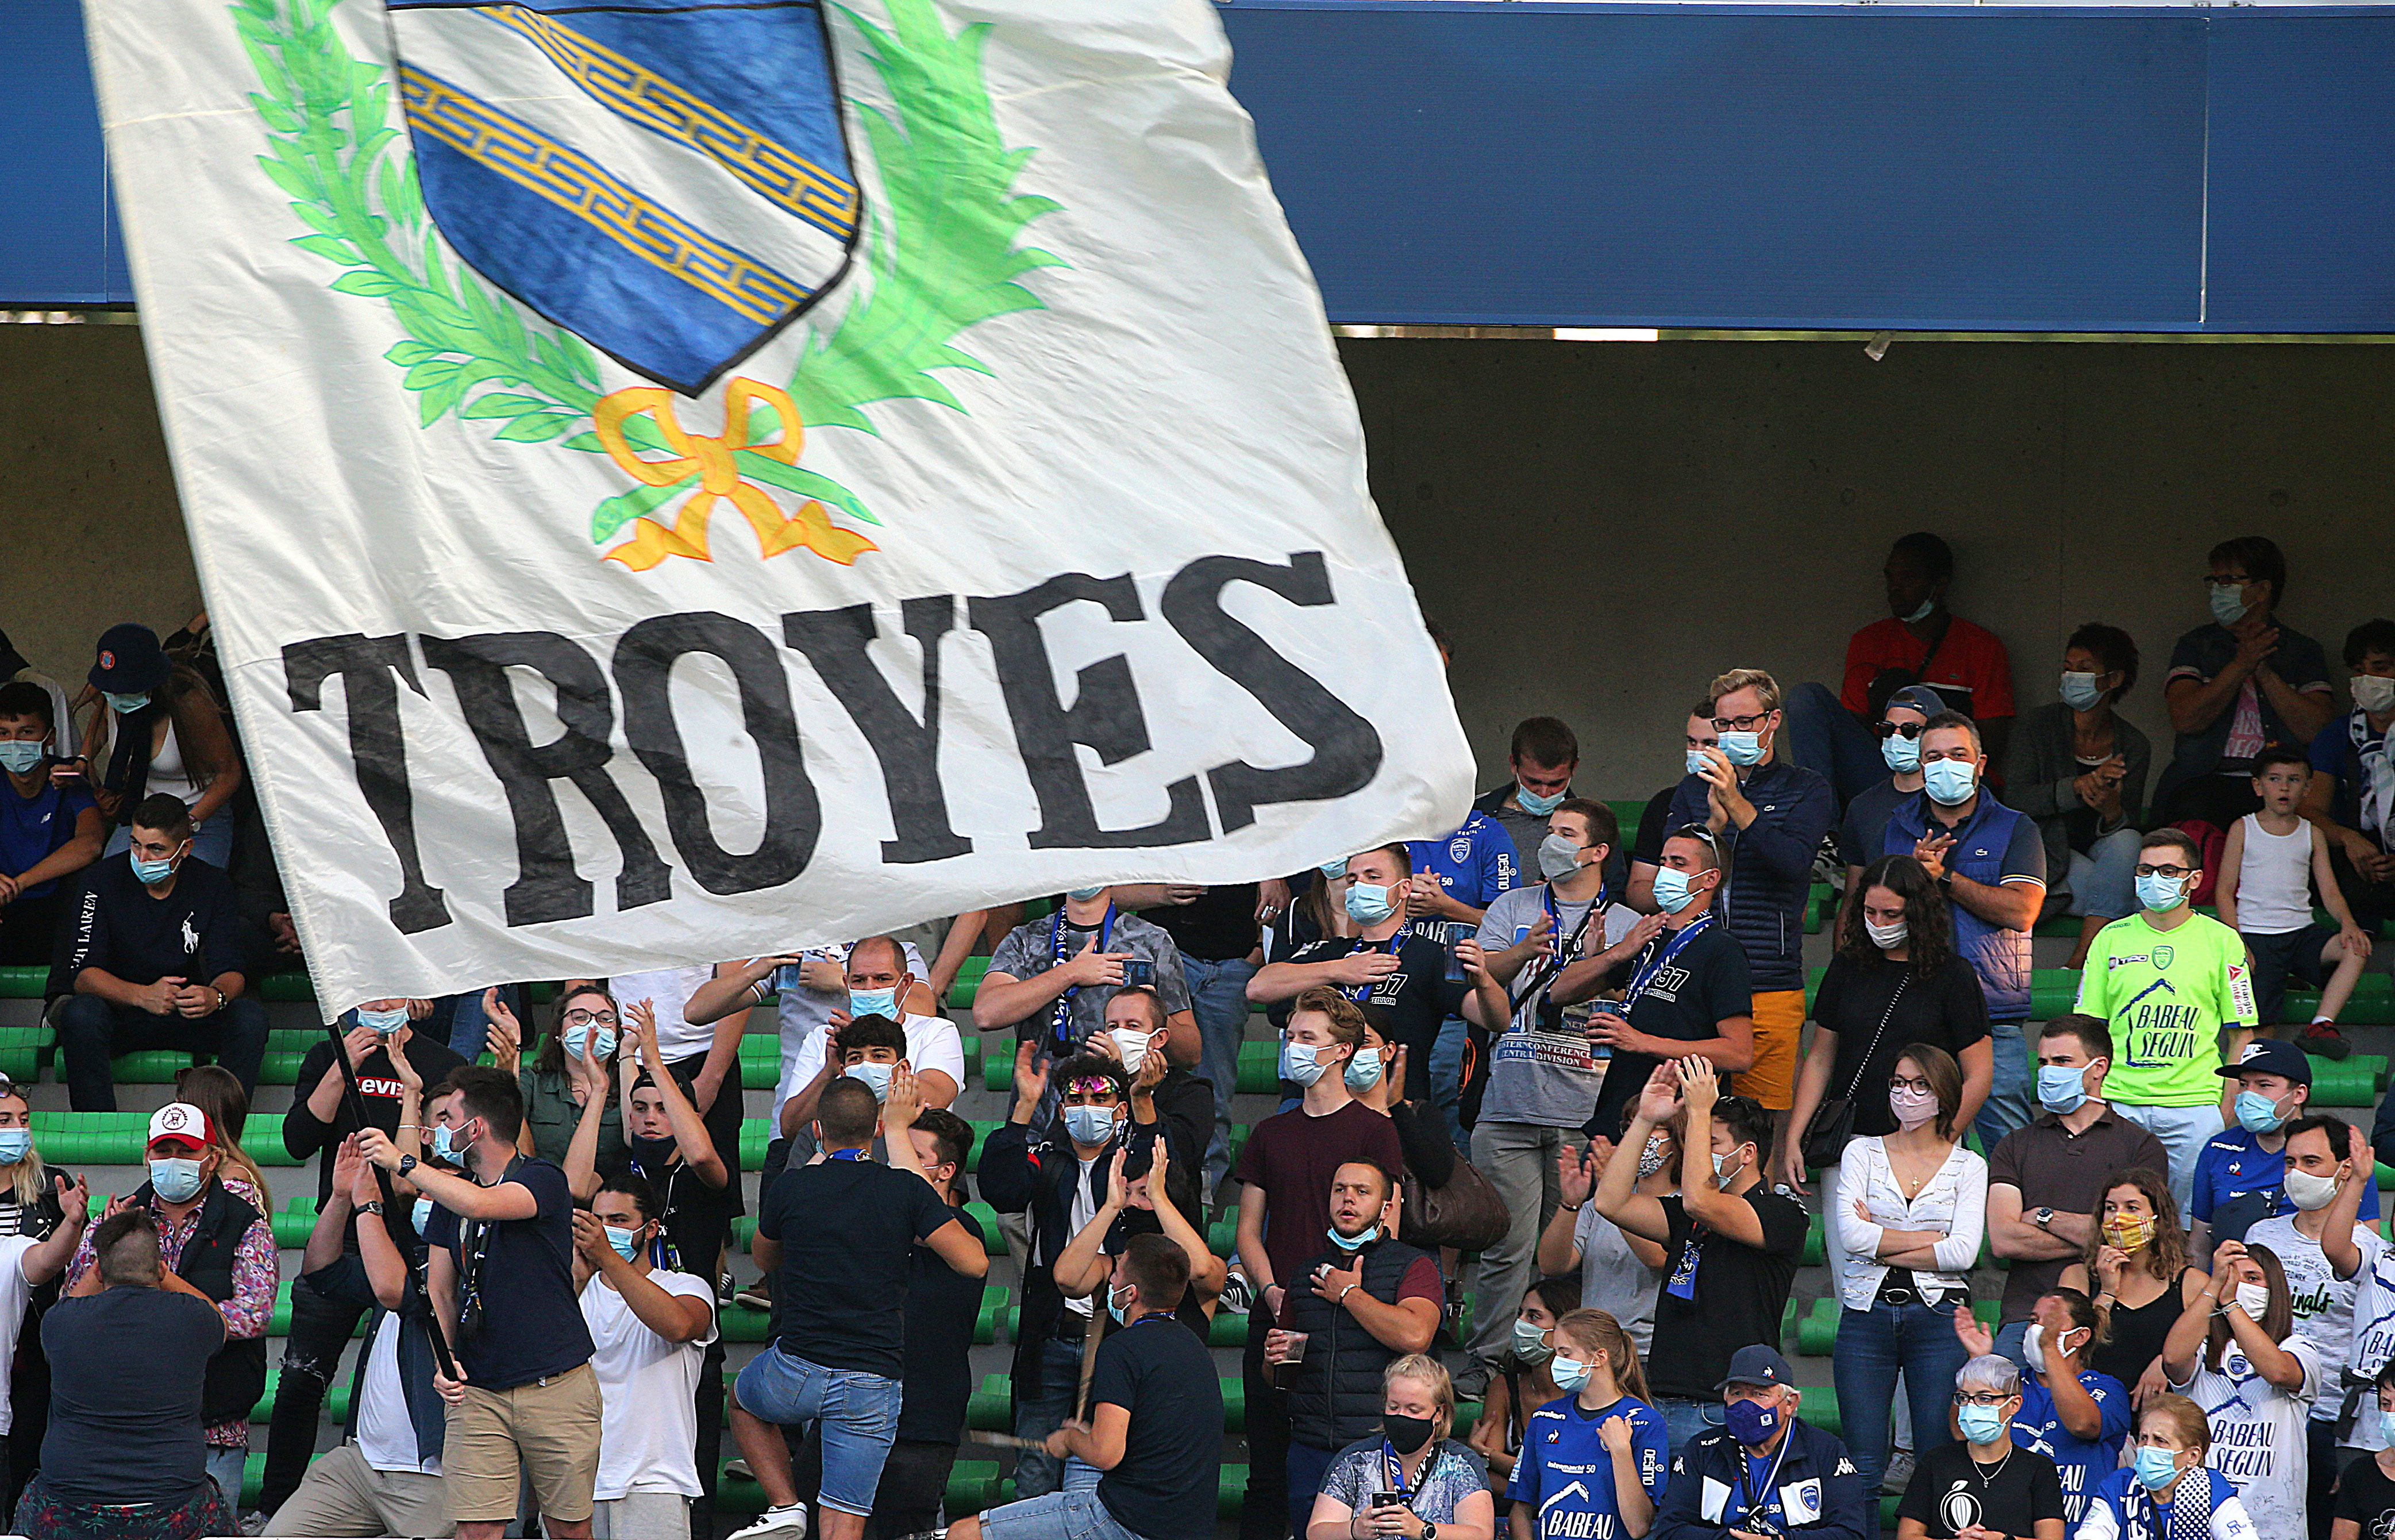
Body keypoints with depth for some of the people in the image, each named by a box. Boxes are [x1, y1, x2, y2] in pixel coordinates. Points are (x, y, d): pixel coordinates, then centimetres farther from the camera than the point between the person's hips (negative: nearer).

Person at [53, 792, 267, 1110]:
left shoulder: (212, 886, -4)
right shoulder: (105, 881, -10)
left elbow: (230, 971, -9)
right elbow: (84, 973, -18)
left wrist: (216, 997, -36)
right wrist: (143, 996, -37)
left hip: (187, 1013, 2)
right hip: (121, 1016, -2)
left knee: (250, 1017, -26)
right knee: (80, 1013, -34)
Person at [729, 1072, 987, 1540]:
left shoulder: (790, 1188, -1)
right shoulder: (906, 1190, -4)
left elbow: (764, 1257, 20)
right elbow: (975, 1263, -4)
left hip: (798, 1372, 0)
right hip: (873, 1386, 0)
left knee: (743, 1400, 35)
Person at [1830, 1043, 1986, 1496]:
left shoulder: (1969, 1167, 7)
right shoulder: (1862, 1152, 9)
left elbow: (1962, 1253, -7)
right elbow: (1851, 1235, -6)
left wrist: (1881, 1246, -6)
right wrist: (1930, 1238, -6)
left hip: (1938, 1317, -1)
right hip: (1867, 1312, 1)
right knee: (1862, 1463, -2)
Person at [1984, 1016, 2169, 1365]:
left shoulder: (2140, 1146, 12)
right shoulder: (2014, 1147, 19)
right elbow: (2003, 1240, 5)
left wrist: (2045, 1218, 3)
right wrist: (2091, 1239, 0)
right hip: (2026, 1315, 2)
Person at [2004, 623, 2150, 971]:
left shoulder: (2134, 746, 1)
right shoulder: (2039, 727, -5)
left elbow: (2127, 825, -4)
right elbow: (2015, 798, -16)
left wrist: (2113, 809, -30)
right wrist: (2080, 786, -31)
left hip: (2101, 851, 3)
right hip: (2047, 853, -3)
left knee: (2126, 841, -34)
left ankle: (2079, 962, -38)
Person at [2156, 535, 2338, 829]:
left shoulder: (2303, 651, 14)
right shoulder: (2196, 645, 16)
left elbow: (2317, 730, 1)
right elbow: (2186, 719, -1)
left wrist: (2265, 673, -5)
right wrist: (2241, 666, -7)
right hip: (2205, 780, 0)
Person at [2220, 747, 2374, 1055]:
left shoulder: (2312, 835, 13)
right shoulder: (2243, 830, 6)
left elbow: (2330, 892, 9)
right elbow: (2225, 891, 3)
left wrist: (2348, 923, -14)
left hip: (2302, 931, 3)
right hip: (2255, 935, -3)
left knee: (2356, 948, -28)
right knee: (2261, 1024, -21)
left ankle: (2321, 1026, -29)